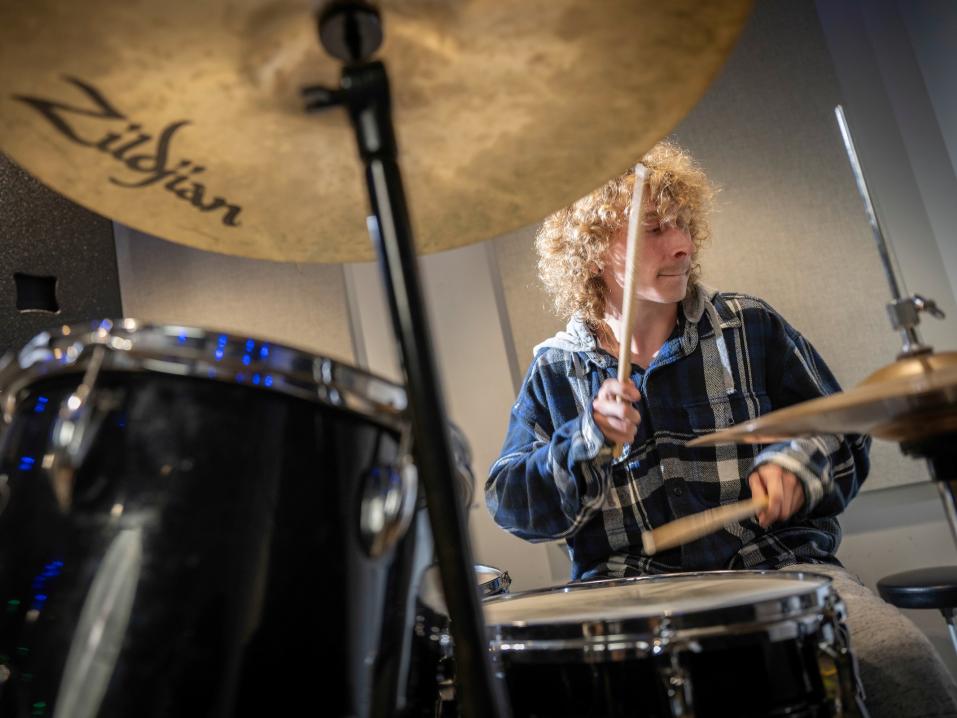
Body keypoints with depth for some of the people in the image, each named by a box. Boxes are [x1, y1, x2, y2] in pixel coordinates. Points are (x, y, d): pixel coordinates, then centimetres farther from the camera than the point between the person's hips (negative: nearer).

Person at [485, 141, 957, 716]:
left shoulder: (751, 326, 7)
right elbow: (511, 501, 2)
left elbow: (843, 431, 13)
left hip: (780, 563, 1)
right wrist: (590, 442, -15)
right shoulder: (555, 370, 6)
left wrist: (796, 463, -10)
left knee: (903, 667, -27)